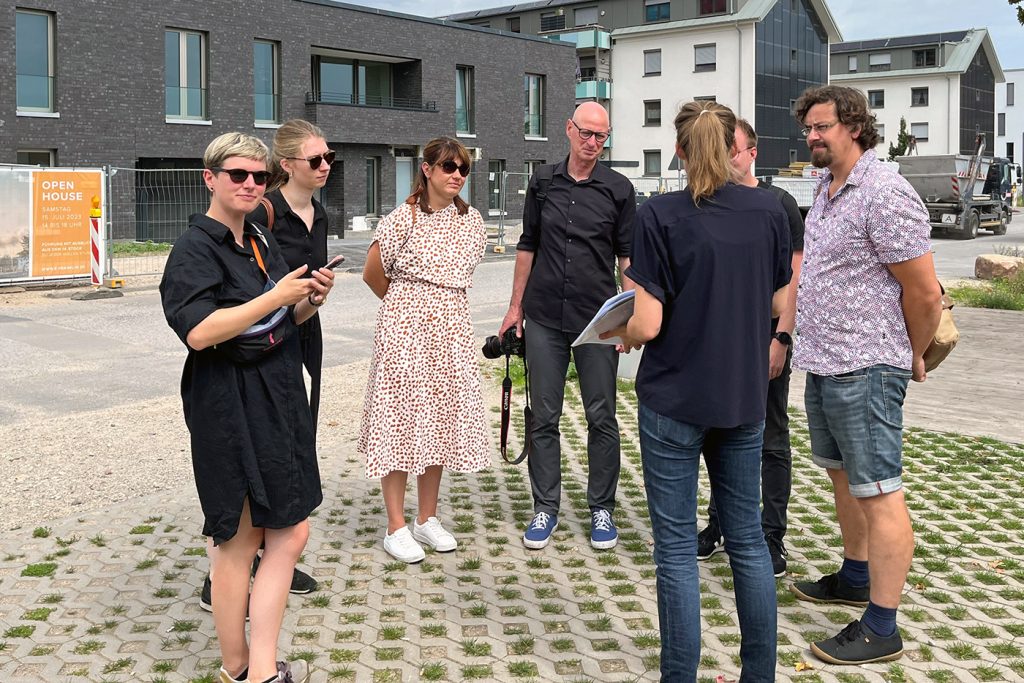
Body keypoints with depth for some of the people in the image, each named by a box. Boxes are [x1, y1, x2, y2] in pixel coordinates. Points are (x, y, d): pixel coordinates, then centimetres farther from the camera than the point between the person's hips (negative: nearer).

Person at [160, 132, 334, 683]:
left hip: (278, 396, 8)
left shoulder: (261, 241, 13)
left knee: (289, 530, 7)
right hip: (229, 405, -8)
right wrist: (277, 297, -20)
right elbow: (198, 332, -26)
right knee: (239, 535, 0)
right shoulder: (195, 248, -11)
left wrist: (310, 301, 1)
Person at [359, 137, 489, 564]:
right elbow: (373, 275, 0)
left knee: (440, 417, 9)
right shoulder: (402, 219, -8)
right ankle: (396, 526, 6)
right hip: (405, 327, -5)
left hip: (451, 329, 5)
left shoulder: (472, 221, 8)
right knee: (400, 417, -2)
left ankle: (427, 518, 21)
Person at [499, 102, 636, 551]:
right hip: (544, 318, 2)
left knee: (601, 418, 4)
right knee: (544, 417, 6)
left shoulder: (618, 190, 1)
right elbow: (528, 245, 13)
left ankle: (602, 509, 17)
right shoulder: (543, 183, 8)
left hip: (598, 320, -2)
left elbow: (628, 256, 2)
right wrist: (516, 305, 11)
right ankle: (545, 508, 17)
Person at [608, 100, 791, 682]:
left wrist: (618, 333, 6)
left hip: (675, 399, -4)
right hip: (744, 397, 4)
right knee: (747, 536, 16)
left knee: (677, 545, 6)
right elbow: (779, 304, 7)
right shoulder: (770, 210, -1)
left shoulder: (660, 216, -12)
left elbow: (647, 325, -15)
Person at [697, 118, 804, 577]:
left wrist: (781, 337, -15)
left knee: (771, 441, 4)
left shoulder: (777, 203, -5)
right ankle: (721, 526, 26)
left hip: (765, 341, -4)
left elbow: (793, 275, -8)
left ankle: (771, 538, 12)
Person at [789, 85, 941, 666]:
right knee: (843, 476, 21)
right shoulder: (827, 192, 13)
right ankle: (856, 578, 39)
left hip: (865, 371, -10)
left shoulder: (885, 194, -17)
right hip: (823, 366, 10)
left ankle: (881, 628, 3)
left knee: (879, 494, -4)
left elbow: (925, 292, -16)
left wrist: (912, 359, -3)